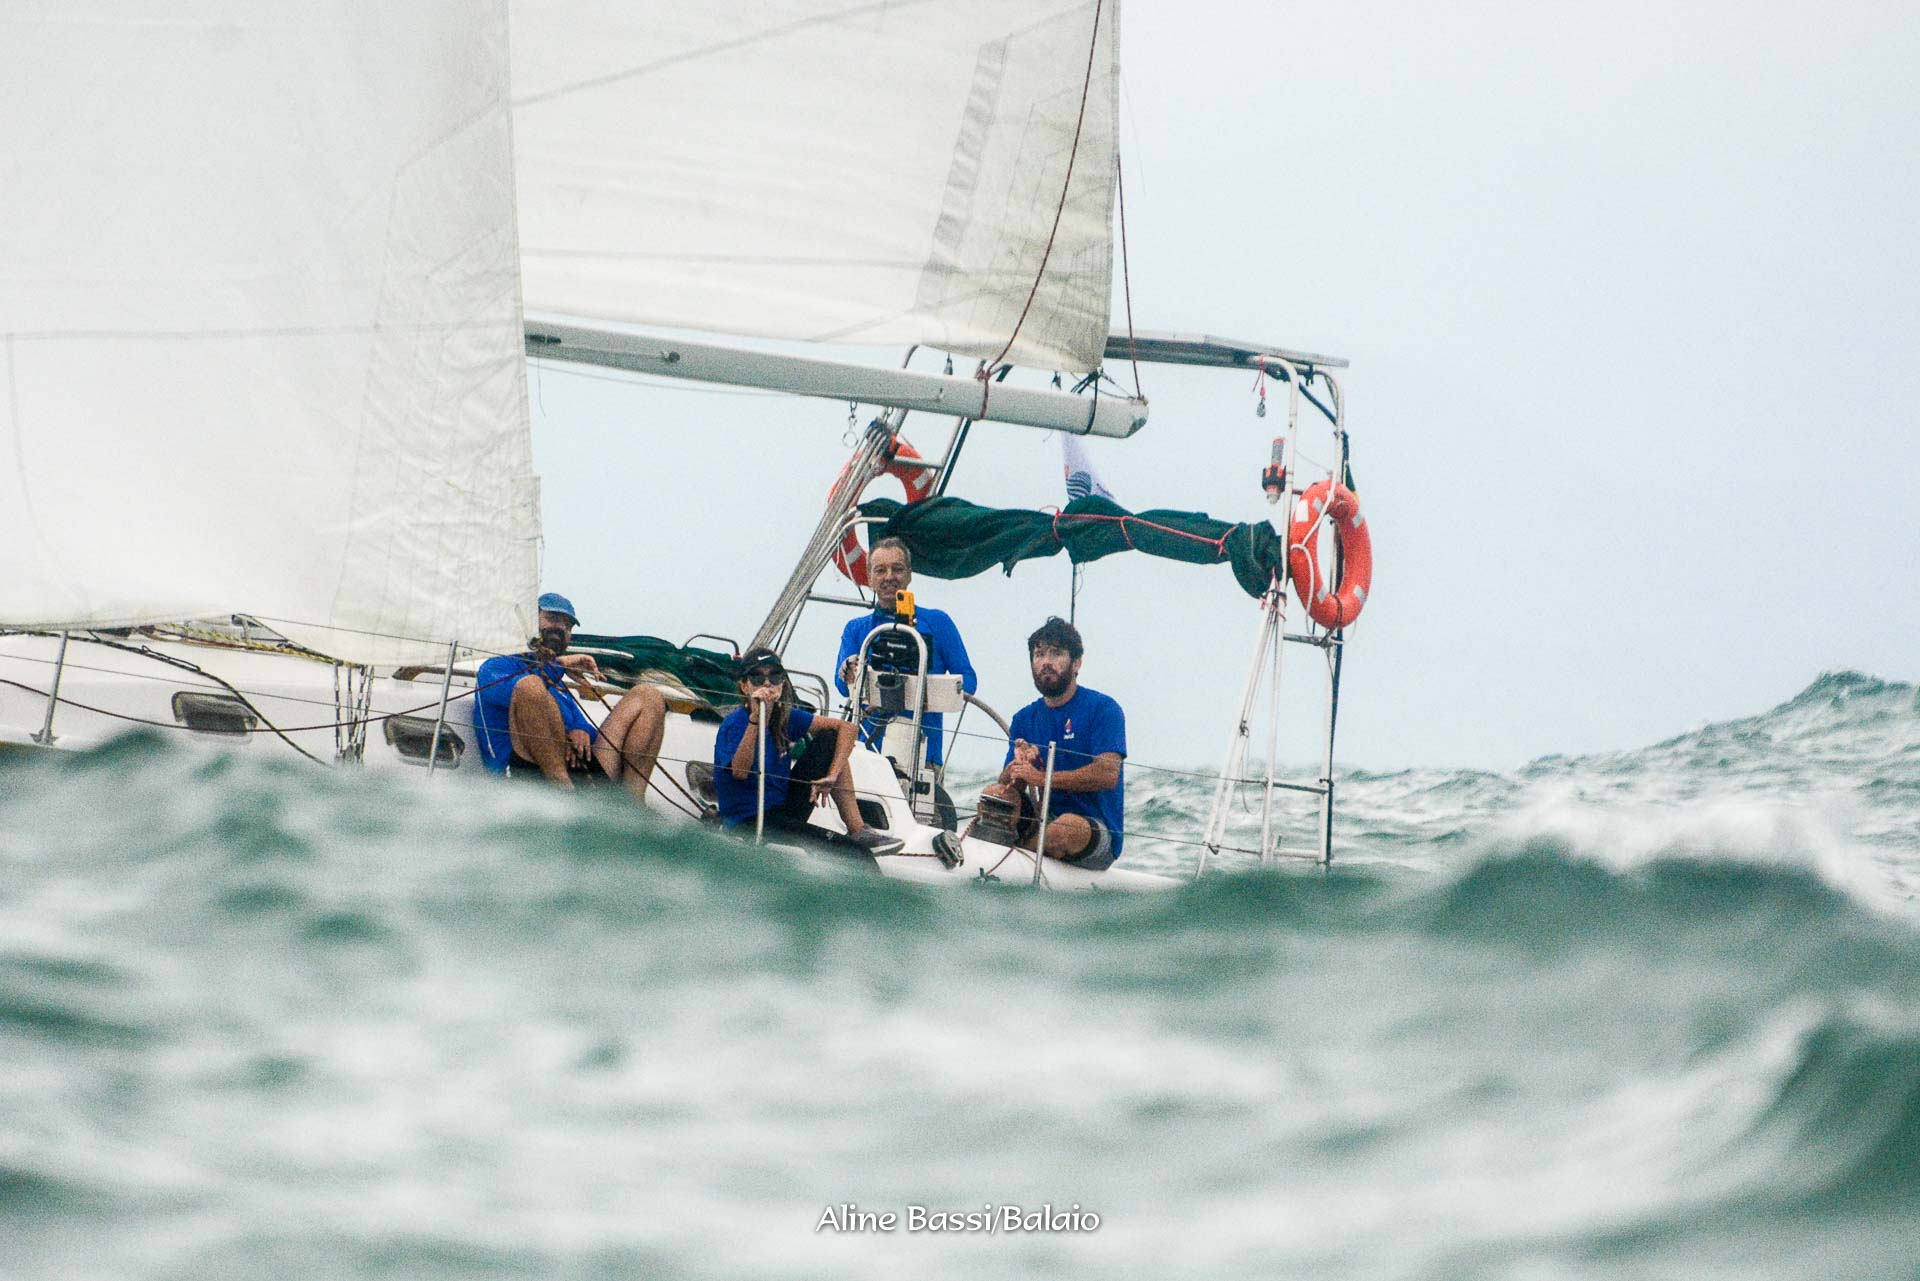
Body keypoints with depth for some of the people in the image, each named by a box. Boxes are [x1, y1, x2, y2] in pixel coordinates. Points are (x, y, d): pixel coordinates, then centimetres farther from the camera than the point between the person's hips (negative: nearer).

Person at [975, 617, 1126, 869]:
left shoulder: (1102, 709, -5)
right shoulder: (1024, 719, 13)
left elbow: (1108, 775, -18)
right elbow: (1007, 784, 4)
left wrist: (1041, 777, -22)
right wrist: (1017, 767, -21)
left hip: (1098, 832, -5)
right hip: (1044, 818, 5)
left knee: (1068, 826, -38)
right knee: (994, 793, -19)